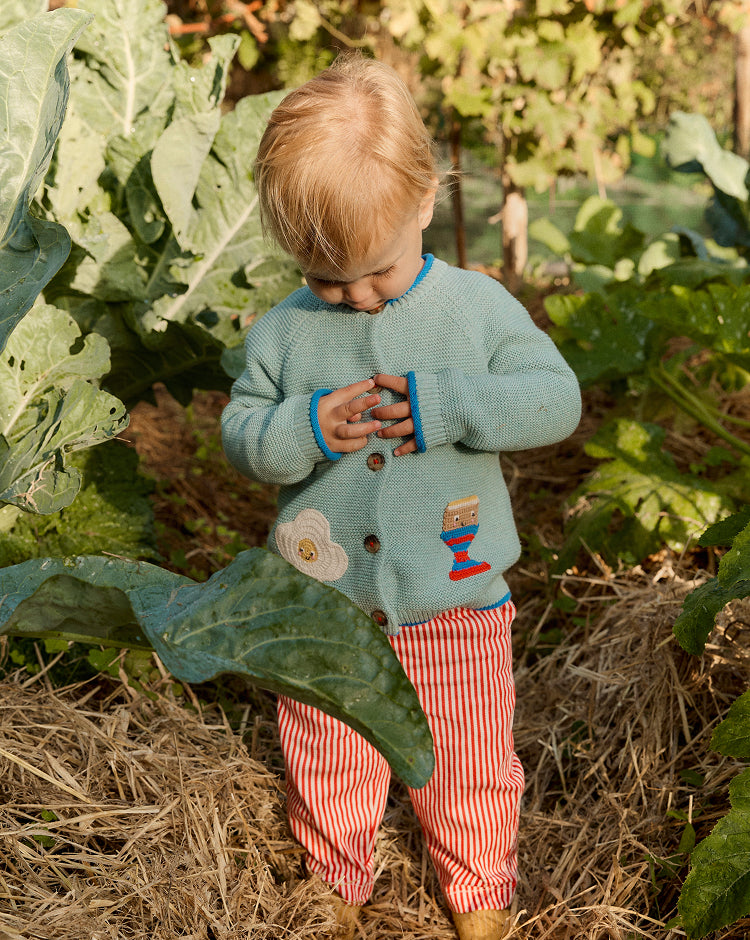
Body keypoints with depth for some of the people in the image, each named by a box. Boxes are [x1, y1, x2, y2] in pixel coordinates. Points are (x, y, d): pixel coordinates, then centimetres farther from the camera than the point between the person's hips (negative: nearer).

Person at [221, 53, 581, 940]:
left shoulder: (479, 307, -9)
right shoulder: (282, 331, -6)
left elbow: (557, 398, -11)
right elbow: (240, 431, -1)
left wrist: (446, 403, -25)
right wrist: (303, 428, -23)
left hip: (456, 605, -1)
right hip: (323, 607, 1)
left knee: (468, 768, 16)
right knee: (328, 769, 18)